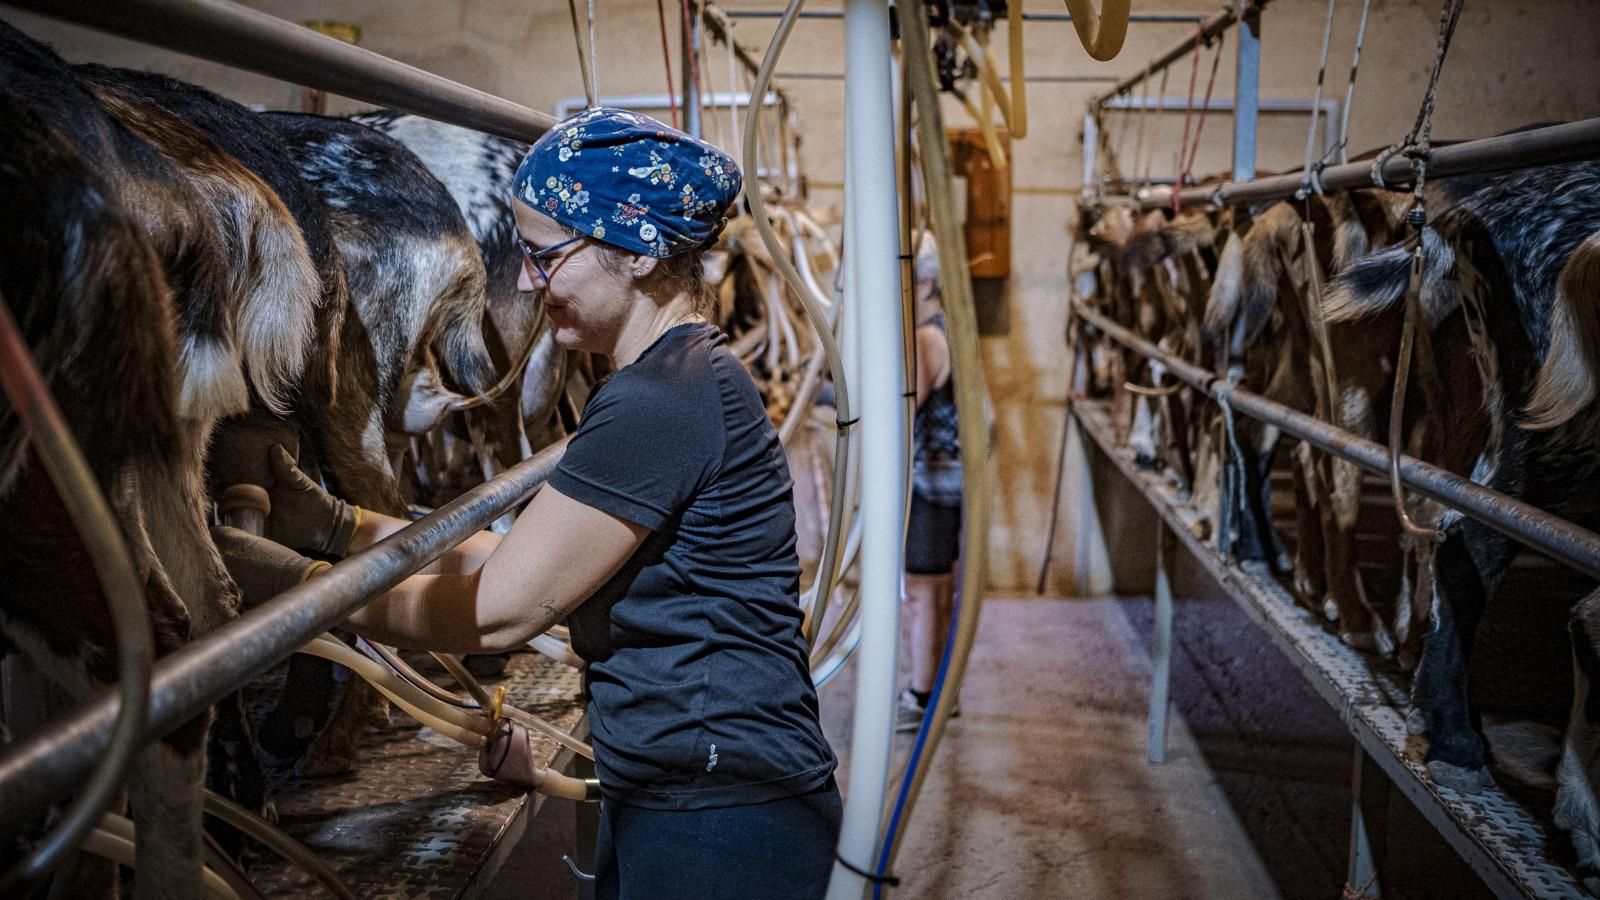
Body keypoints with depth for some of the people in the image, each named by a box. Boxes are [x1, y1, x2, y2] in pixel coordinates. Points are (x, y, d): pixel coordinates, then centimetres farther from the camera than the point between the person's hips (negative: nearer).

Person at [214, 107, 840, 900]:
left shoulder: (661, 403, -22)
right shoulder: (684, 379, 10)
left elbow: (497, 611, -20)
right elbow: (525, 557, 10)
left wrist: (294, 582, -10)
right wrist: (340, 524, 5)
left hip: (719, 830, -9)